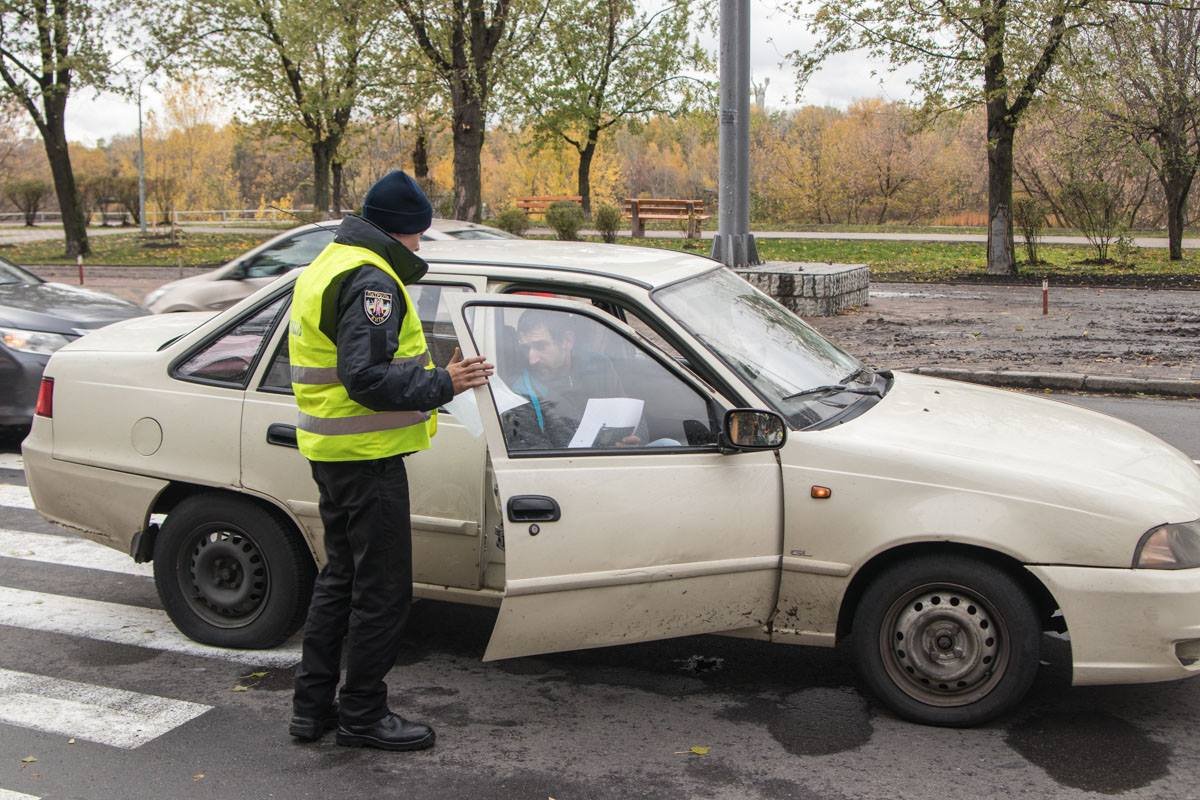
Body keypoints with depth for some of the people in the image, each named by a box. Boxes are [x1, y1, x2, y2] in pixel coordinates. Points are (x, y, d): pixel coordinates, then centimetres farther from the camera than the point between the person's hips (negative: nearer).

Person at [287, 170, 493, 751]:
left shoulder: (327, 267, 16)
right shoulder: (371, 280, -18)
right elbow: (366, 378, -25)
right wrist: (443, 385, -20)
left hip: (333, 453, 11)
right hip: (367, 457, -11)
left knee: (341, 577, 19)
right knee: (383, 590, 0)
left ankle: (312, 705, 27)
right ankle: (362, 715, 11)